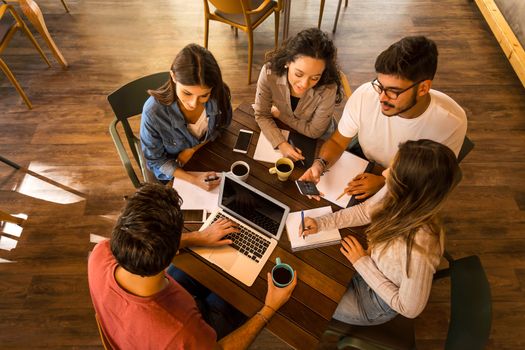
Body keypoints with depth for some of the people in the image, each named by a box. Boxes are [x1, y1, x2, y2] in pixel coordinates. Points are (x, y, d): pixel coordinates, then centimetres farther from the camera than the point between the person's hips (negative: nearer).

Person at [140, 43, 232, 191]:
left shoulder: (219, 94, -26)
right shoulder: (153, 112, -34)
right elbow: (156, 161, -18)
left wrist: (193, 149, -15)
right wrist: (193, 179, -30)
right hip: (173, 171, -2)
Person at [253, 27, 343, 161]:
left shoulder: (327, 89, -32)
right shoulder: (269, 72, -28)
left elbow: (314, 131, -19)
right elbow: (262, 115, -16)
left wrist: (278, 114, -15)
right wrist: (281, 144, -29)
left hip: (318, 140, -2)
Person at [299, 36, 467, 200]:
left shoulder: (451, 122, -28)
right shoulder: (365, 95, -27)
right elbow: (337, 141, -12)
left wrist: (384, 182, -27)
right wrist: (319, 164, -33)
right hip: (361, 172, 0)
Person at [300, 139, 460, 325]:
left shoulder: (419, 251, -43)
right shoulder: (396, 195, -27)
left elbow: (410, 309, -25)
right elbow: (365, 210, -5)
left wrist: (362, 263, -23)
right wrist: (321, 223, -14)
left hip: (378, 302, -4)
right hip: (370, 264, 5)